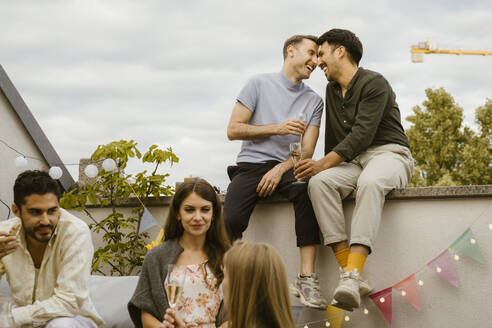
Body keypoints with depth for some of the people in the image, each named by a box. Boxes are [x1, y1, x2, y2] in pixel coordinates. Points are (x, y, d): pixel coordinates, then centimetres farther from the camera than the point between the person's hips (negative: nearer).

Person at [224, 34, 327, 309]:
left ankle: (307, 279, -37)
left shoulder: (314, 101, 15)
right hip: (251, 164, -1)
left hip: (287, 166, 1)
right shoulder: (260, 84, 7)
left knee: (307, 188, -36)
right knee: (231, 219, -31)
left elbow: (307, 151, 5)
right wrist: (277, 128, -10)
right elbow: (233, 130, 1)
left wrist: (280, 169, -14)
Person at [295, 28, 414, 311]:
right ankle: (348, 272, -36)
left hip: (389, 153, -6)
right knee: (319, 182, -27)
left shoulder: (374, 83, -7)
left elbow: (362, 134, -17)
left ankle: (353, 276, -52)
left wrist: (324, 163, -21)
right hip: (353, 162, 6)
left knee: (370, 182, -41)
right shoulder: (332, 90, 19)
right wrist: (325, 169, 14)